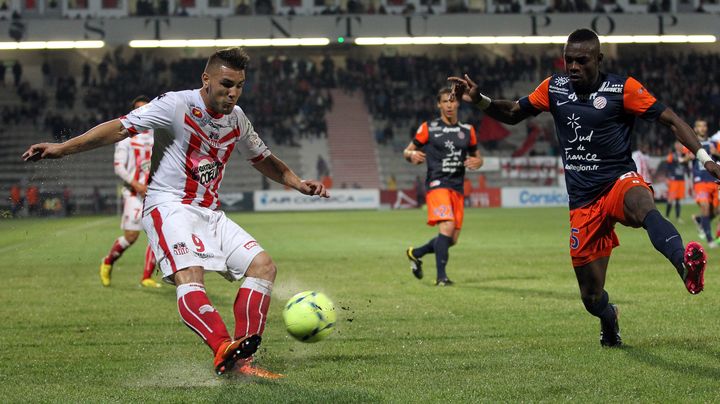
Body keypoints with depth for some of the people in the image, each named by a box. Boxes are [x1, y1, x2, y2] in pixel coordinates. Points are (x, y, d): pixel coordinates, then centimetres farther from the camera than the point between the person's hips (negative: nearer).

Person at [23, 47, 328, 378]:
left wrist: (298, 183, 16)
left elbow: (263, 159, 27)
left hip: (210, 213, 7)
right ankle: (224, 353, -50)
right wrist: (63, 148, -25)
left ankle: (241, 360, -13)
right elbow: (121, 128, -17)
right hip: (169, 205, -7)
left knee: (263, 264, -6)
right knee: (189, 274, -31)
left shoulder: (236, 119, 10)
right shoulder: (176, 105, -10)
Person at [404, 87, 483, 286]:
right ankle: (441, 276, -21)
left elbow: (477, 156, 22)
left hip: (458, 188, 5)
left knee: (452, 239, 5)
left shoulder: (467, 131, 14)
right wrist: (412, 154, -17)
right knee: (447, 226, -25)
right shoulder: (428, 128, 2)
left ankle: (415, 253, 30)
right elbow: (407, 151, 7)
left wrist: (477, 162, -2)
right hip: (437, 184, -5)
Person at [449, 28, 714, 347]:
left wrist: (703, 157, -15)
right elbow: (513, 114, 19)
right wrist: (479, 100, 2)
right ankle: (609, 320, 41)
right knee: (591, 296, 4)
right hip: (583, 203, 4)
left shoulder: (622, 88, -5)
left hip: (619, 181, -4)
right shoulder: (553, 88, 6)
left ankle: (685, 264, -69)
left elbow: (670, 120, -4)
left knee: (642, 205, -44)